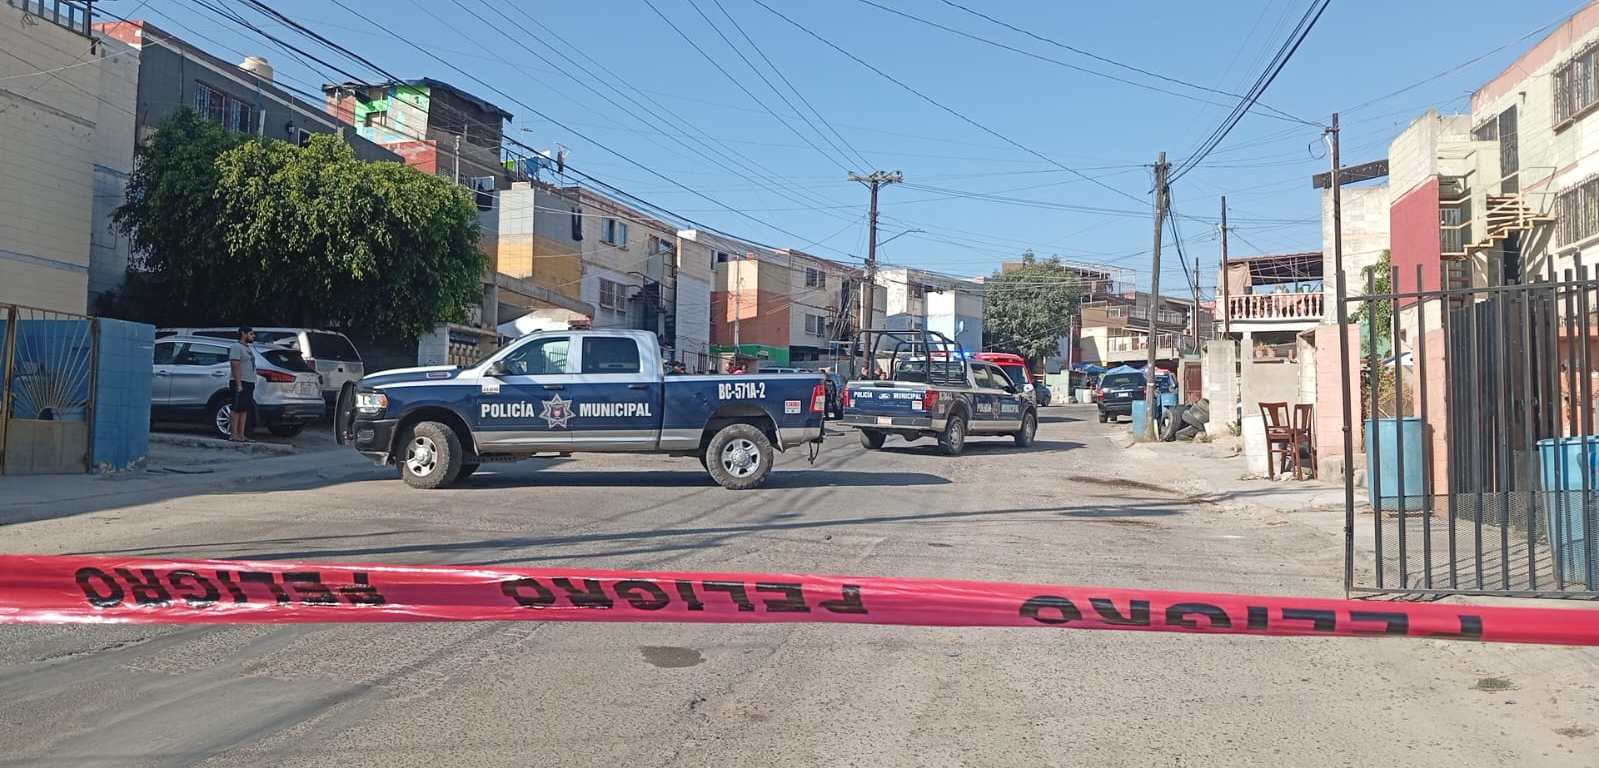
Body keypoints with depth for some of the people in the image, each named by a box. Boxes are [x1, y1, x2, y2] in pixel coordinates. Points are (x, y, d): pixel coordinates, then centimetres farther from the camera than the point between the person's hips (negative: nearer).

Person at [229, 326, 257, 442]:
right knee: (237, 409, -8)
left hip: (250, 383, 9)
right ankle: (234, 435, -8)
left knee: (245, 410, 7)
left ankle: (241, 435, 8)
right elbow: (236, 367, -15)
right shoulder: (236, 347, -8)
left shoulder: (249, 349, 21)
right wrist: (239, 384, -21)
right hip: (241, 383, -9)